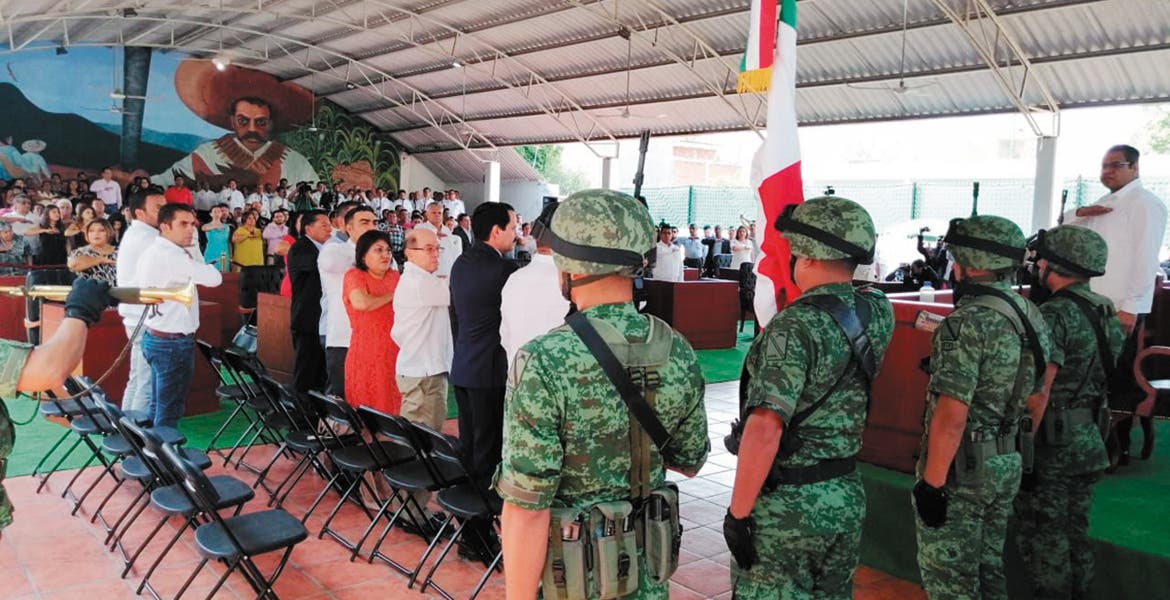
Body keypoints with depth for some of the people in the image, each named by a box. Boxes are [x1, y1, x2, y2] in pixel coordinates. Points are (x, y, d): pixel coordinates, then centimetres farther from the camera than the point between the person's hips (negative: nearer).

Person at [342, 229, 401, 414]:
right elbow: (362, 303, -22)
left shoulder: (395, 276, 15)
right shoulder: (354, 275, -3)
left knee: (392, 407, 4)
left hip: (394, 354, 5)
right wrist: (392, 296, -7)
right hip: (367, 355, -5)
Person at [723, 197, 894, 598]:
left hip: (785, 504, -7)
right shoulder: (879, 314, -1)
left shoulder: (795, 326, -22)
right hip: (848, 495, 7)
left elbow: (765, 429, -28)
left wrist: (737, 512, -20)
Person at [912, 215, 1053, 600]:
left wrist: (932, 482, -20)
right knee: (988, 568, 21)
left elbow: (951, 416, -25)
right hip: (1008, 463, 9)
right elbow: (1035, 396, 16)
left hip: (961, 467, -9)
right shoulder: (1031, 316, 7)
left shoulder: (968, 322, -21)